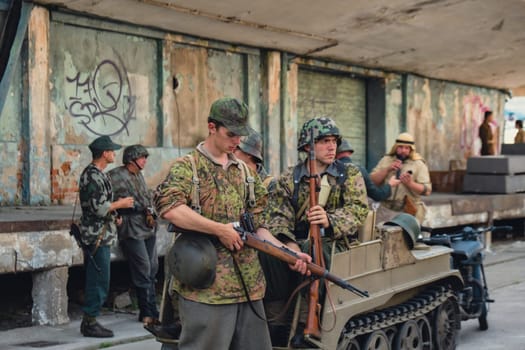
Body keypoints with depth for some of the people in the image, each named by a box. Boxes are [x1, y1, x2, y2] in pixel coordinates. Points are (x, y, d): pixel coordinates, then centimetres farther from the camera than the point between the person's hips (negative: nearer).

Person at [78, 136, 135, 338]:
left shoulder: (95, 174, 16)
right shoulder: (93, 176, -17)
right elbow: (98, 207, -22)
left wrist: (113, 215, 15)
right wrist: (120, 204, -9)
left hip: (100, 235, 11)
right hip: (98, 236, -11)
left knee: (95, 281, 13)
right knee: (99, 281, -7)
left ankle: (89, 321, 19)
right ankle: (90, 323, -1)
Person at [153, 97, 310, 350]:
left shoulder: (245, 172, 17)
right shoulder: (186, 167, -2)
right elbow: (169, 208, -21)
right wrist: (220, 229, -18)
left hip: (249, 286, 6)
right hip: (206, 287, -6)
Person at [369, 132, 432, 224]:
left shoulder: (419, 164, 5)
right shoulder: (386, 160, 13)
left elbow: (427, 190, -4)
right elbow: (372, 181, 3)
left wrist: (410, 183, -19)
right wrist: (387, 169, -8)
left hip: (409, 210, -2)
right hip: (386, 209, 2)